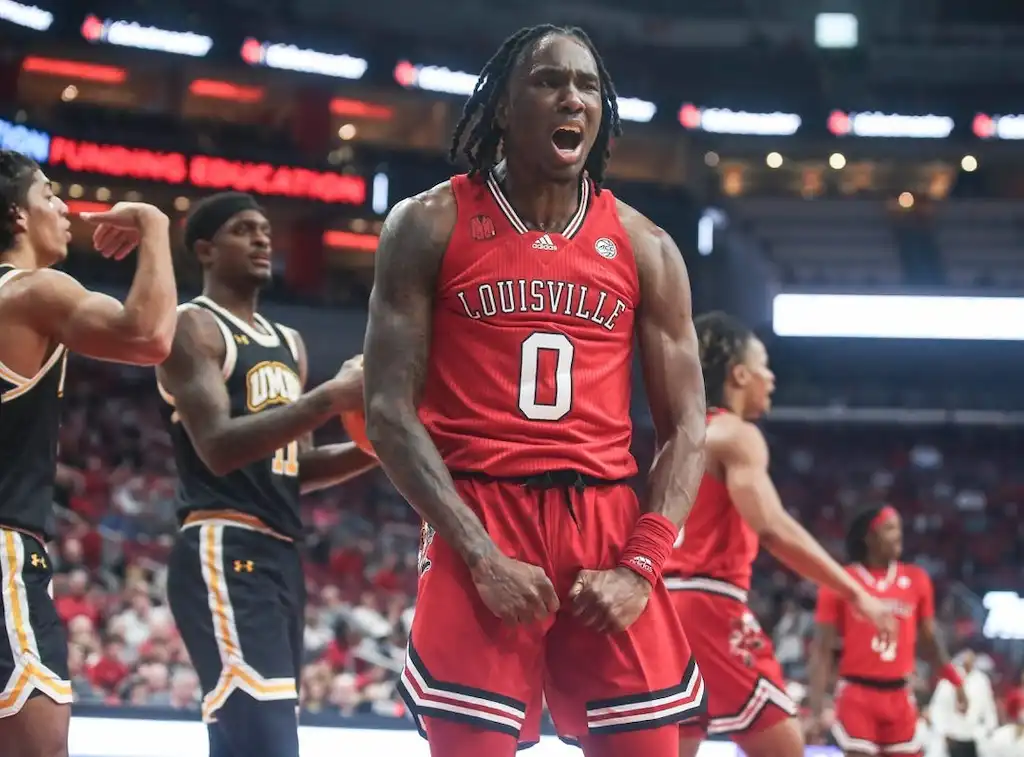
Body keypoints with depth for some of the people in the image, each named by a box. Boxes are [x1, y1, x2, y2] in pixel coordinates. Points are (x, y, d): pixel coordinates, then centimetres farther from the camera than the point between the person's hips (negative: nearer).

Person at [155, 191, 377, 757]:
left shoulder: (288, 343, 22)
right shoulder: (193, 327, -5)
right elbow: (219, 448, -19)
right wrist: (331, 397, -23)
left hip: (281, 554, 10)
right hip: (224, 552, -9)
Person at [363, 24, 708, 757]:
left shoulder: (644, 247, 10)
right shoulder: (430, 225, 2)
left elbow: (685, 429, 8)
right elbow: (390, 410, -4)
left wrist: (640, 565, -7)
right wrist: (481, 552, -13)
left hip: (607, 525, 3)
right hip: (479, 524, -2)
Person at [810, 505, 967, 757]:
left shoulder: (916, 580, 6)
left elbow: (928, 640, 16)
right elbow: (823, 649, -5)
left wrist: (956, 682, 8)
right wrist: (816, 707, -13)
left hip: (899, 695, 4)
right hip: (857, 693, -4)